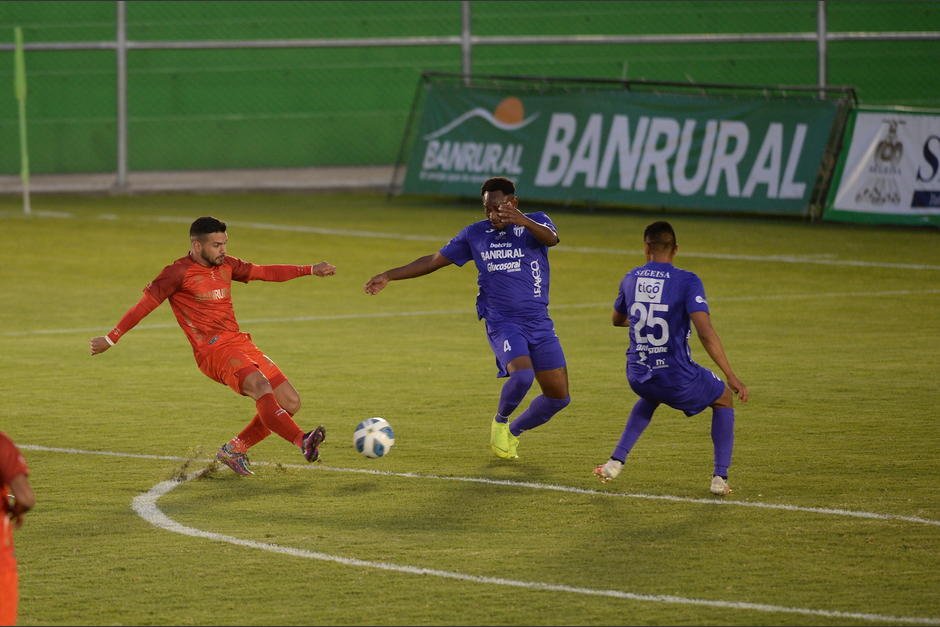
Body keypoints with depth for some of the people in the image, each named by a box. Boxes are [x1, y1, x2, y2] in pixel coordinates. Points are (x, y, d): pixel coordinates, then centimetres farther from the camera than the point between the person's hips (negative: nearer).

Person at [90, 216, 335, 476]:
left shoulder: (226, 265, 15)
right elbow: (144, 305, -4)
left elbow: (265, 272, 25)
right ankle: (302, 442, -46)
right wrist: (111, 339, -3)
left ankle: (234, 450, 10)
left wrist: (310, 270, 22)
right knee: (260, 386, -33)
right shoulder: (178, 273, -5)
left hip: (240, 342, 8)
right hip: (213, 350, -8)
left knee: (290, 403, 0)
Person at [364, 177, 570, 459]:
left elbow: (550, 238, -25)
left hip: (539, 323, 2)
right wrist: (389, 275, 6)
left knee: (559, 396, 0)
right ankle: (500, 421, 1)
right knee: (522, 375, -29)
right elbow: (435, 260, 12)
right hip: (503, 323, -2)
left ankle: (513, 432, 26)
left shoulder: (536, 222, -1)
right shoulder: (475, 234, 5)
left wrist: (522, 221, -46)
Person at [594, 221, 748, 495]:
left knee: (651, 398, 40)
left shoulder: (630, 279, 3)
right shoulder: (687, 281, -13)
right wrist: (731, 377, -19)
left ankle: (616, 461, 28)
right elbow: (705, 332, -22)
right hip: (677, 378, -4)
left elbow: (617, 319, 23)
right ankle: (720, 477, 12)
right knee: (723, 400, 23)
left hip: (638, 376, 4)